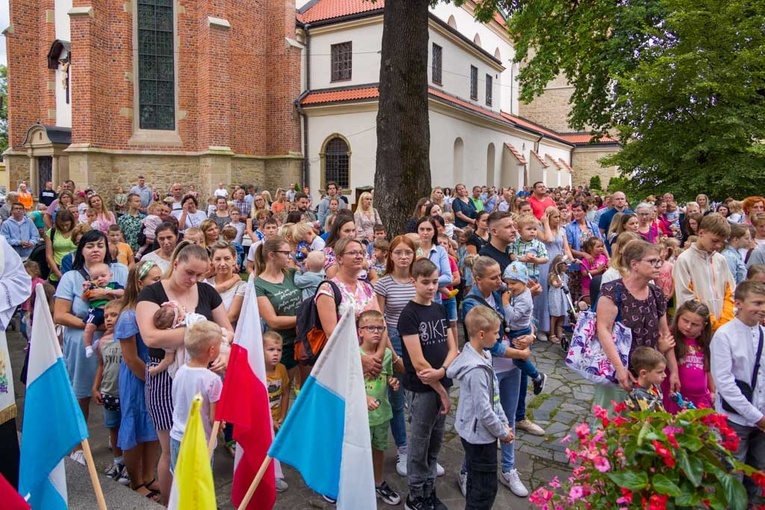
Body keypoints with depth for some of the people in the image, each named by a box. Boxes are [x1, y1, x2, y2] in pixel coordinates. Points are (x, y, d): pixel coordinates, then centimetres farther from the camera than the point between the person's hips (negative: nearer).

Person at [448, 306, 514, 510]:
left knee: (475, 483, 23)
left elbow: (494, 397, 10)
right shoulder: (476, 370, -29)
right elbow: (483, 410, -25)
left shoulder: (481, 356, 1)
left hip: (474, 432, 9)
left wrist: (504, 423, 8)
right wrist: (502, 433, -11)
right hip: (481, 435, -9)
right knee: (486, 489, 5)